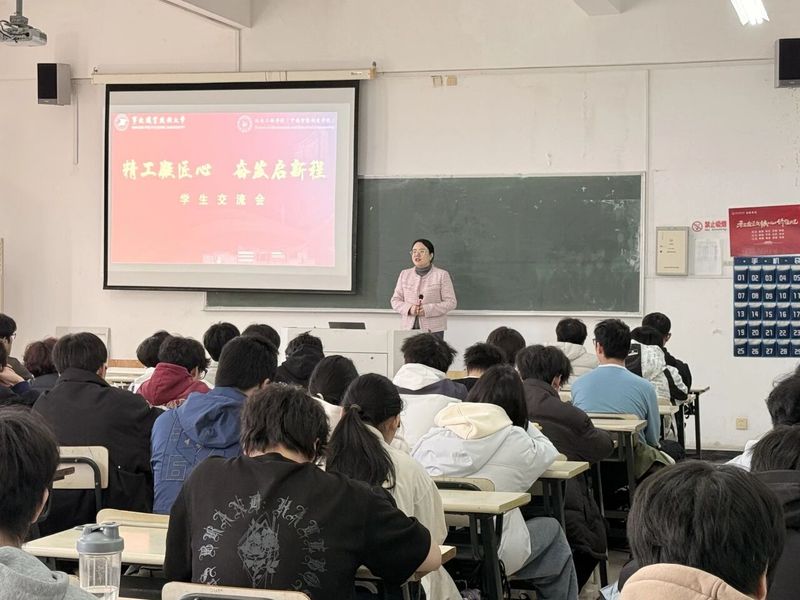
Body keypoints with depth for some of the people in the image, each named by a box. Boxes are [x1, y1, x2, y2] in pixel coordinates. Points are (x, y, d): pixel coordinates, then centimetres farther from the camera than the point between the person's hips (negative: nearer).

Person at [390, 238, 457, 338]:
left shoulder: (442, 275, 3)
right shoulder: (404, 274, 15)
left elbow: (451, 302, -2)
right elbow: (395, 301, 13)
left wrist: (427, 309, -14)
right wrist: (409, 309, -9)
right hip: (408, 328, 3)